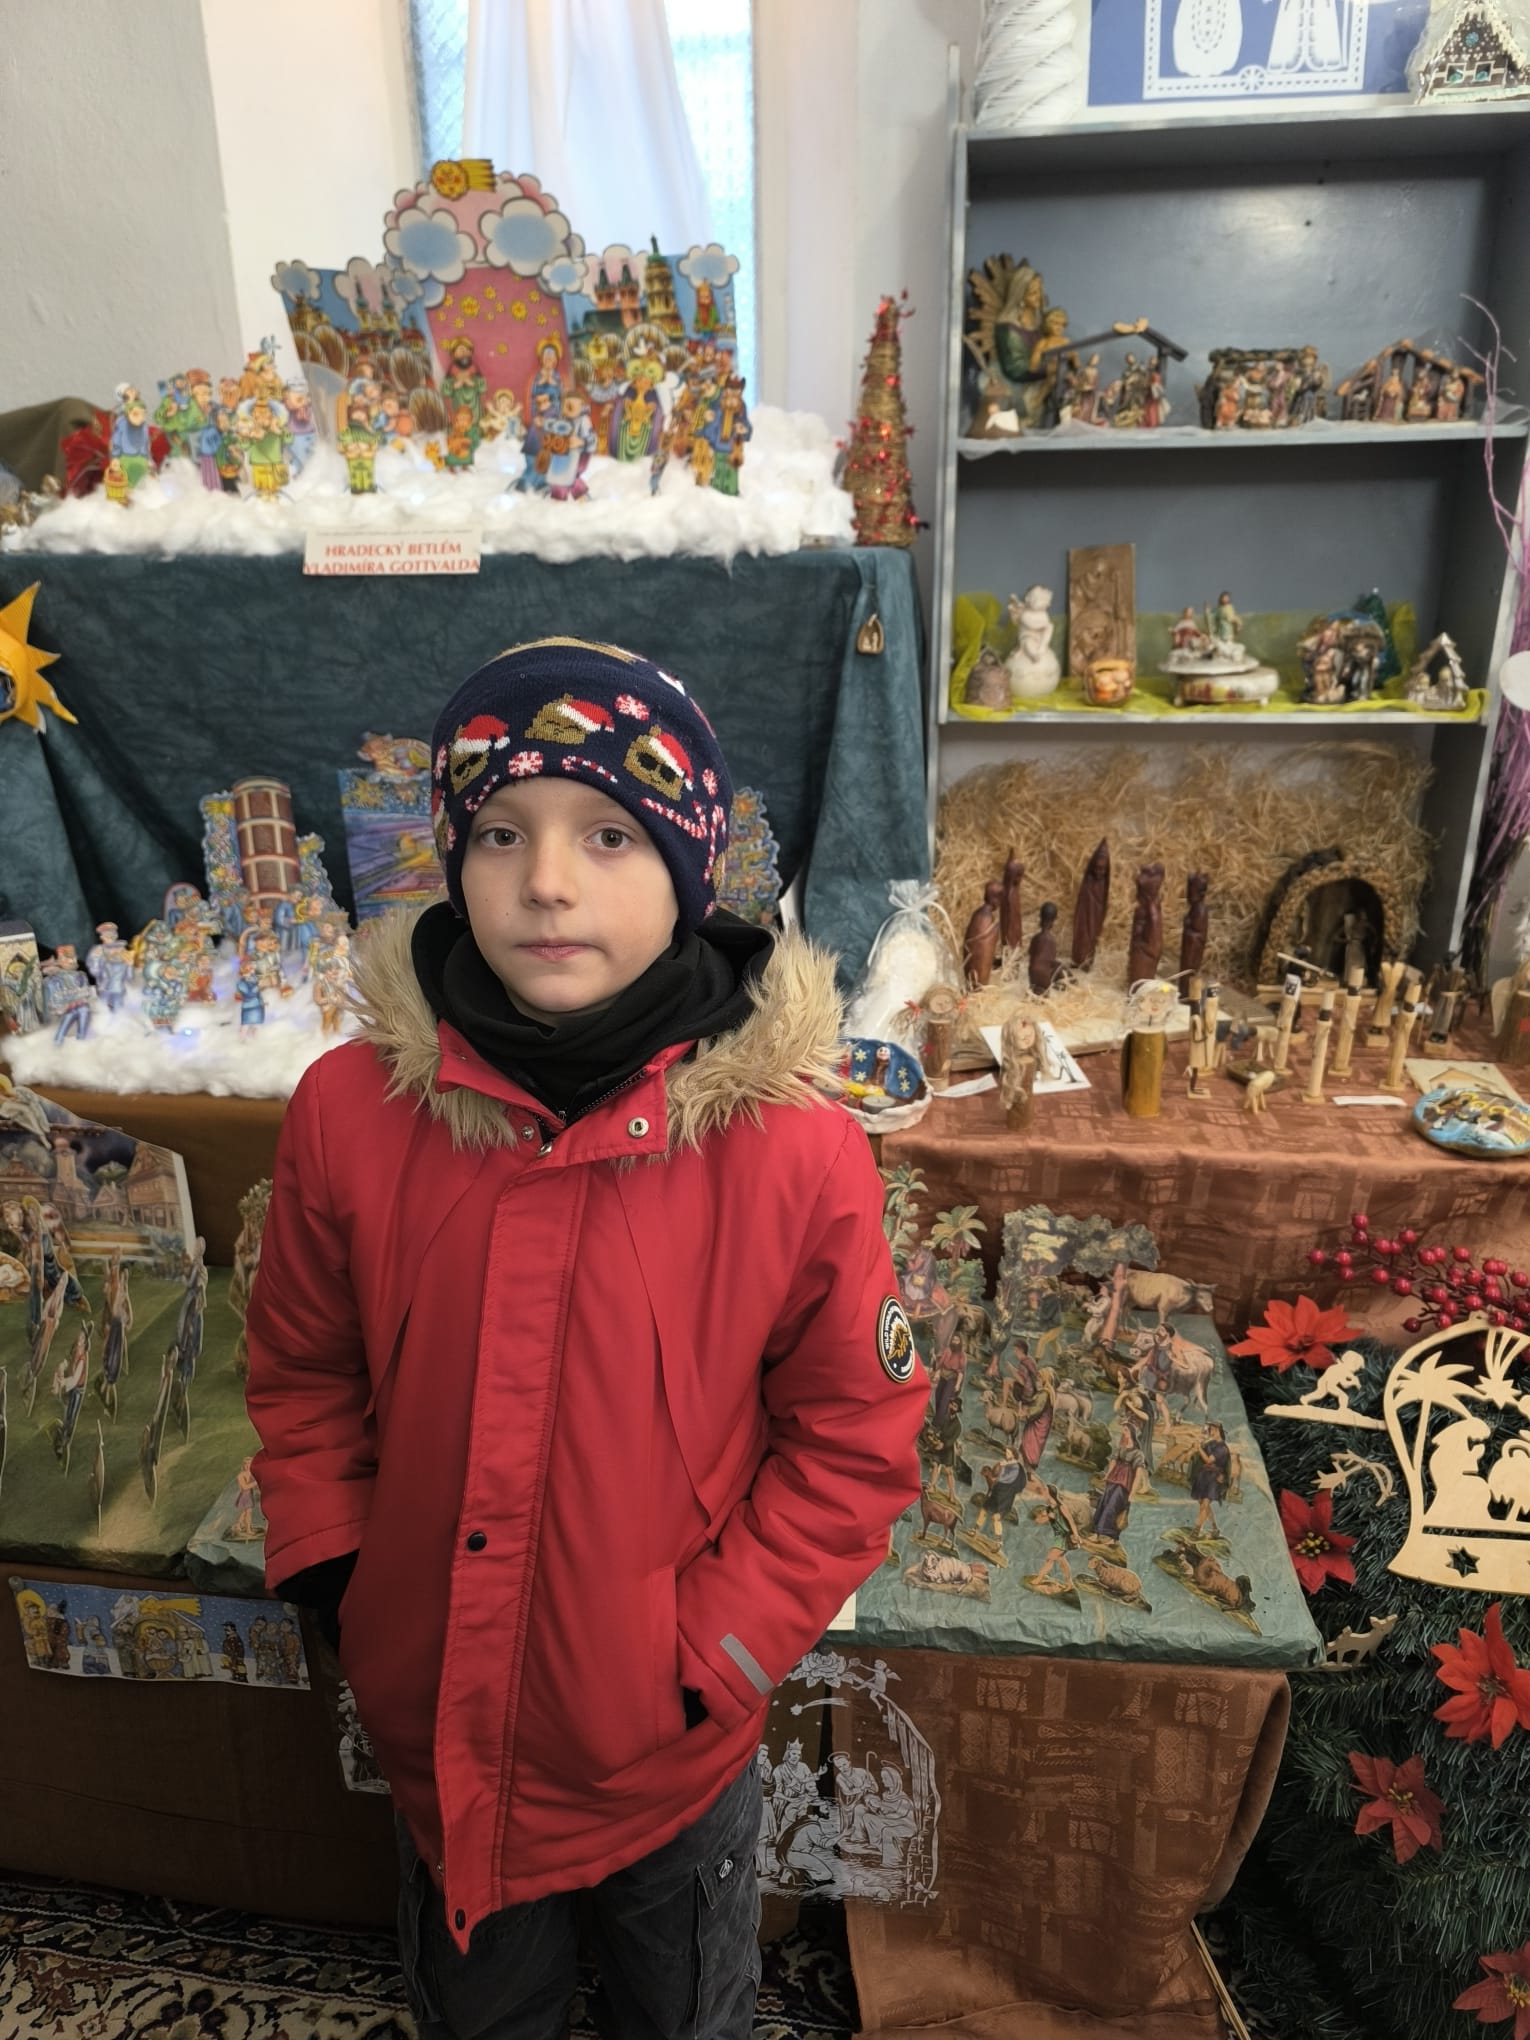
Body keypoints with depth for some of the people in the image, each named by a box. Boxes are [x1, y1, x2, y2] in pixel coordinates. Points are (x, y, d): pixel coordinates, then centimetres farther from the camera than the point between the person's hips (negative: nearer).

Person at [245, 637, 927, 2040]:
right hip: (435, 1725, 2)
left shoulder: (794, 1152, -24)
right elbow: (303, 1375, 0)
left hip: (676, 1741, -1)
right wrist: (333, 1578, -5)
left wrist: (717, 1650, -13)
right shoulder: (351, 1110, -16)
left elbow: (856, 1441, -12)